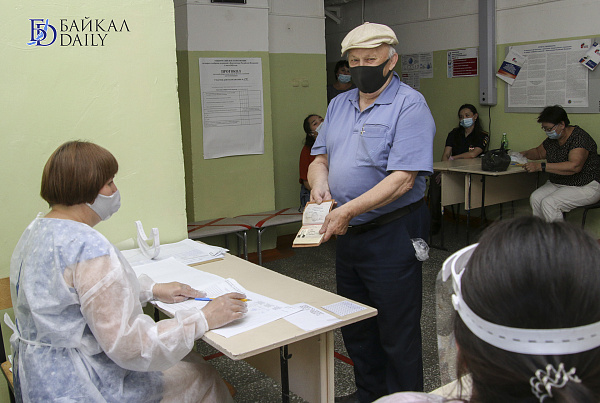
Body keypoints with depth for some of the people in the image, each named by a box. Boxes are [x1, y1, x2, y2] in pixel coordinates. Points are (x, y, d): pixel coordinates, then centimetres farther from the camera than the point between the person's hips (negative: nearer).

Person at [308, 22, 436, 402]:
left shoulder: (410, 105, -13)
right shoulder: (339, 104, 11)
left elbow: (403, 179, -22)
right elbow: (320, 158, 15)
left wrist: (349, 210, -26)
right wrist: (320, 183, -8)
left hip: (392, 235, -8)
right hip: (349, 233, 8)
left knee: (396, 332, 4)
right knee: (354, 326, 20)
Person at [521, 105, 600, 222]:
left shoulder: (579, 137, -20)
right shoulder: (553, 138, 5)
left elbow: (574, 166, -35)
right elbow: (539, 152, 26)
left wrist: (541, 166, -37)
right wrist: (524, 154, 4)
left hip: (585, 187, -8)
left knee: (549, 203, -27)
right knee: (535, 198, -17)